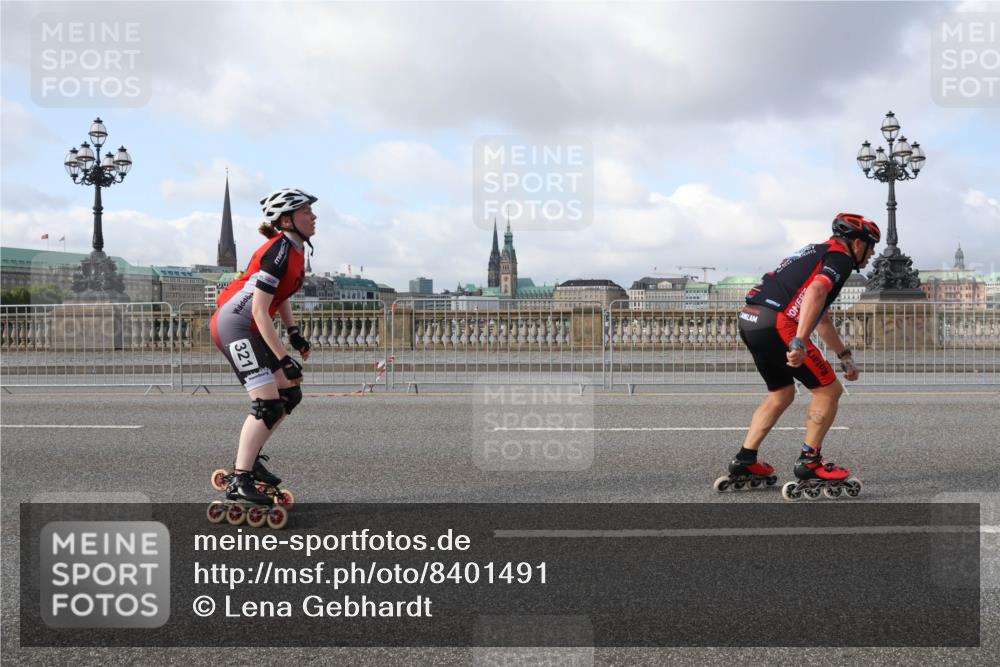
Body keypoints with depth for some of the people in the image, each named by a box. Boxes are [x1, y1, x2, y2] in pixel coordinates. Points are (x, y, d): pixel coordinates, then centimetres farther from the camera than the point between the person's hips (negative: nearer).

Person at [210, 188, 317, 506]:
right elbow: (259, 310, -25)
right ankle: (240, 482, -10)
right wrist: (283, 359, -25)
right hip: (234, 325, -10)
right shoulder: (278, 252, -21)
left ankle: (249, 456, 21)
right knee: (267, 404, -15)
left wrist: (294, 333, 16)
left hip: (251, 328, 10)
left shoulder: (294, 249, 8)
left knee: (290, 394, 11)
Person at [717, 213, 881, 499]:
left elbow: (821, 318, 40)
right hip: (776, 324, -10)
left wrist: (845, 356, 46)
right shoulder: (840, 257, 1)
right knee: (829, 389, 2)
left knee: (781, 394, 24)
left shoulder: (818, 252, 31)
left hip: (749, 321, 10)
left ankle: (744, 463, 23)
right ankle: (809, 463, 5)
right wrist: (800, 342, -30)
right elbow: (816, 292, -21)